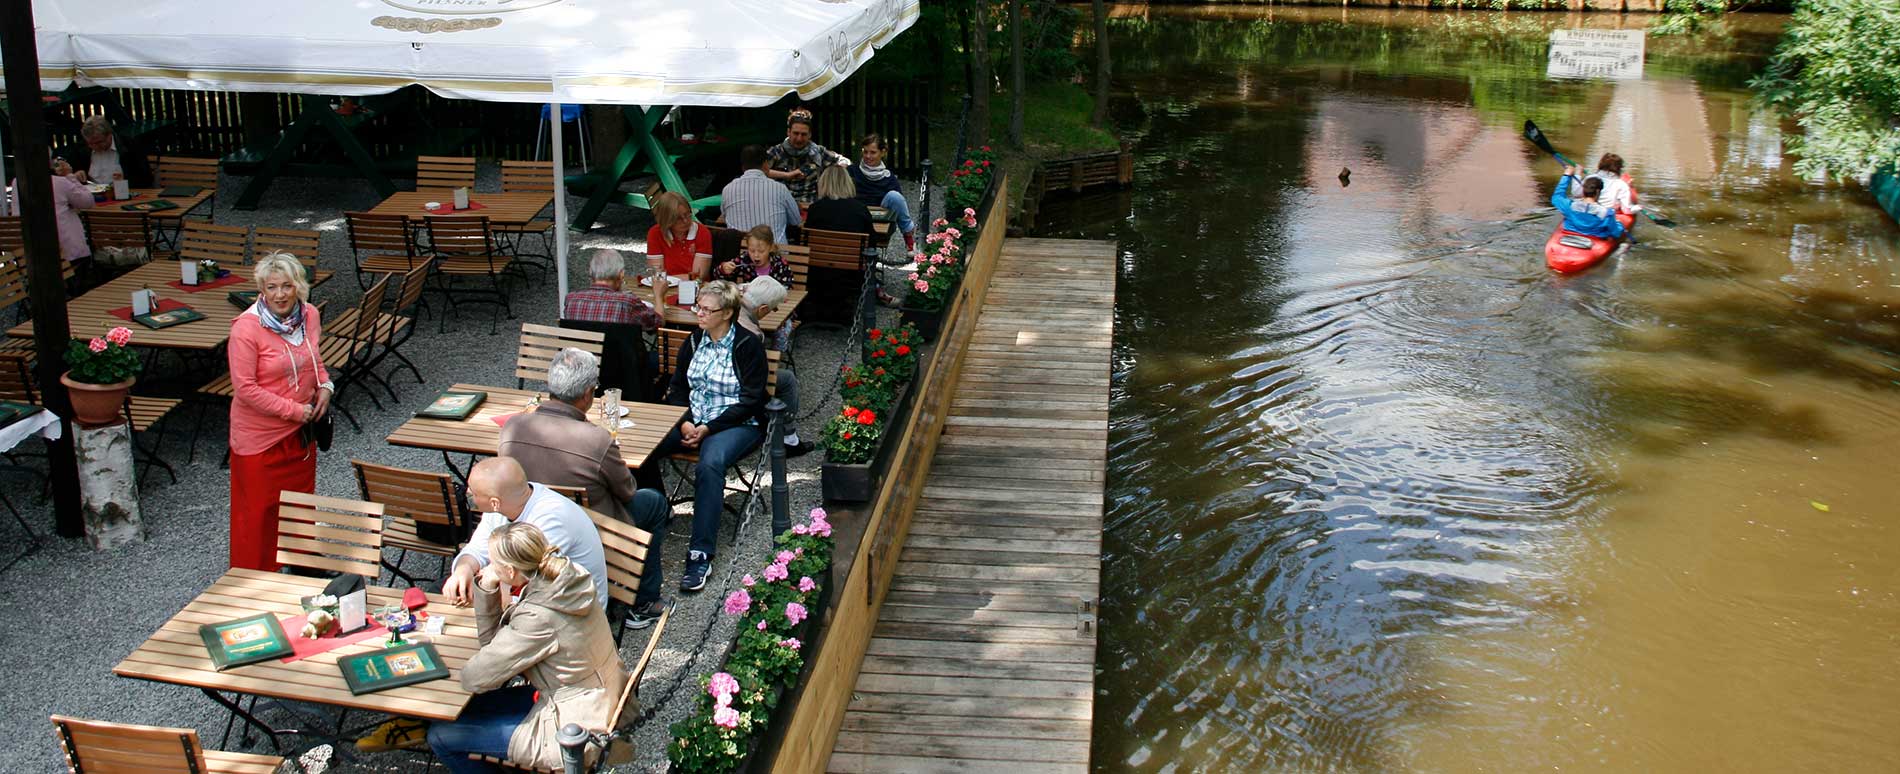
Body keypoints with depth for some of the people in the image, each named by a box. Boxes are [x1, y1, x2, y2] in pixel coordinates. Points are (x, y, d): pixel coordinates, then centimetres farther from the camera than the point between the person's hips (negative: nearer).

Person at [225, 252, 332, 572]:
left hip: (300, 431, 6)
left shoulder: (310, 315, -3)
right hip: (258, 436, -6)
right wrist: (294, 410, -20)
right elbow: (245, 388, -22)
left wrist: (325, 385, -3)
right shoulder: (246, 328, -22)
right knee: (258, 509, 7)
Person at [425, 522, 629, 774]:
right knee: (466, 707, 21)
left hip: (573, 727, -9)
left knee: (440, 736, 2)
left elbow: (472, 679, -20)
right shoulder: (561, 581, -5)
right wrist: (486, 588, -9)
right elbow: (491, 638, 6)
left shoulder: (538, 619, -30)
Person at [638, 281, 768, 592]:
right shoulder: (693, 342, 11)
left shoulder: (748, 344, -6)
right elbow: (677, 389, 13)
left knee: (710, 463, -38)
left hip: (738, 425, -6)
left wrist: (709, 428, -17)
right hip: (692, 421, 6)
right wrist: (685, 423, -8)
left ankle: (700, 555, -37)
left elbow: (750, 401, -10)